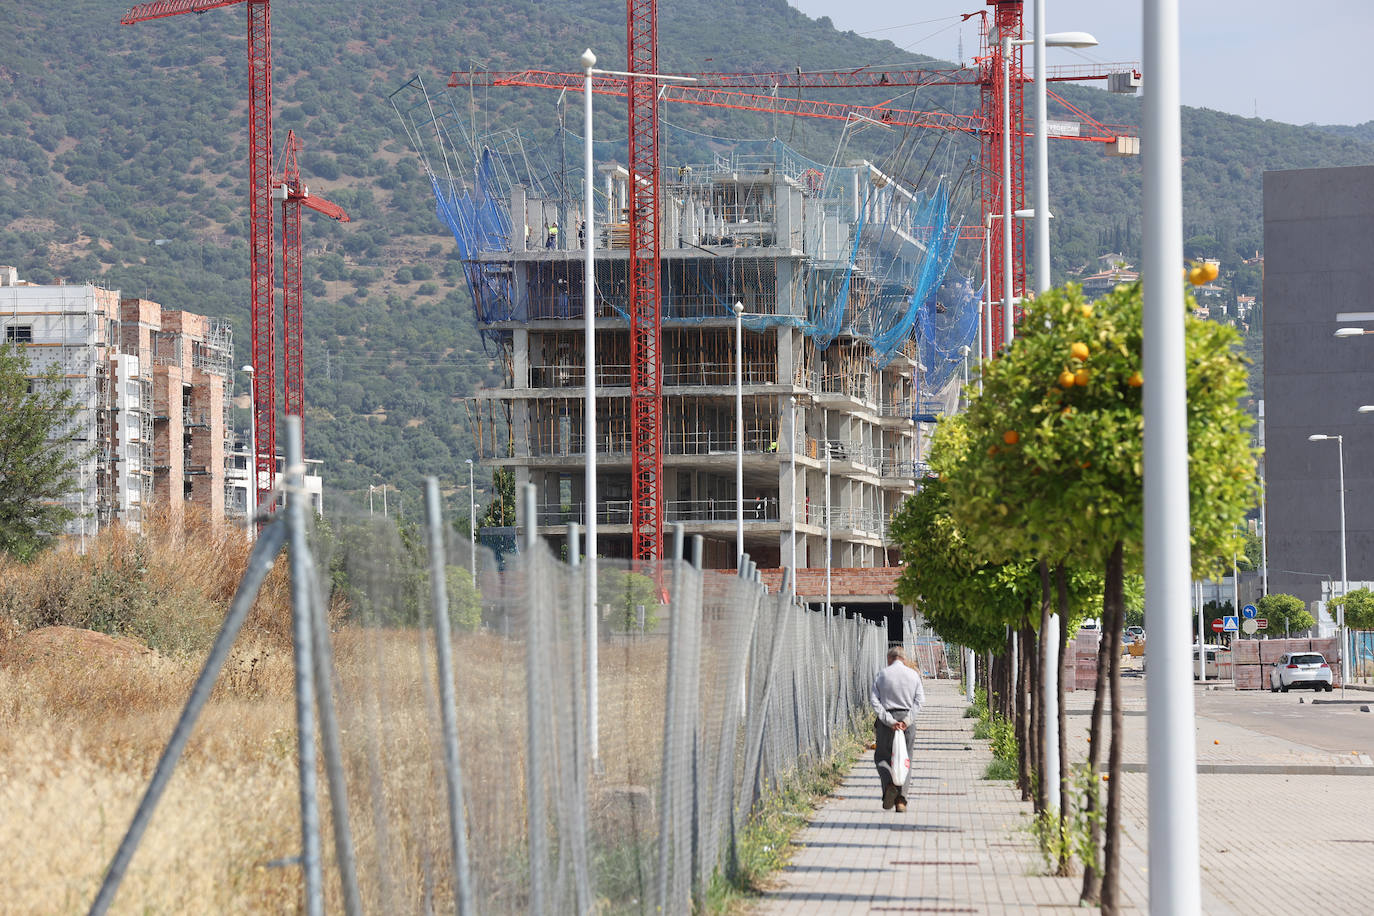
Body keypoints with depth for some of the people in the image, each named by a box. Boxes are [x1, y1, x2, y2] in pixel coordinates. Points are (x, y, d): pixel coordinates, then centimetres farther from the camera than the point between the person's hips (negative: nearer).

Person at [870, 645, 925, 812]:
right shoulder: (913, 674, 6)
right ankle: (901, 800, 0)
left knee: (881, 757, 9)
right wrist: (907, 720, -11)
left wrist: (889, 720, -12)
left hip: (886, 720, -1)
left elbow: (874, 700, -8)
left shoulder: (882, 675, 2)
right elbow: (920, 700, -4)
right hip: (907, 719, 2)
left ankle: (889, 783, -19)